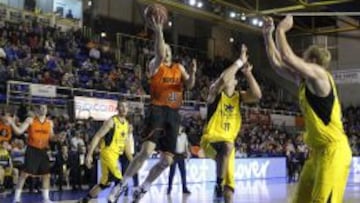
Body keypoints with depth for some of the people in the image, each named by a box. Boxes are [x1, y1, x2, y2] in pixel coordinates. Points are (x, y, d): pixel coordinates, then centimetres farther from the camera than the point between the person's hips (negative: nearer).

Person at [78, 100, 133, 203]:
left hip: (115, 155, 8)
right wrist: (89, 154, -23)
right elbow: (97, 137, -15)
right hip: (107, 153, -8)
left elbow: (126, 144, 21)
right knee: (119, 181, -18)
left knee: (104, 184, 14)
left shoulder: (126, 124, 12)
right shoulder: (111, 121, -11)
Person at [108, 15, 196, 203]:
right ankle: (122, 186, -9)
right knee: (147, 150, -23)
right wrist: (158, 32, -33)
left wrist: (192, 73, -13)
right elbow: (160, 56, -20)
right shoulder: (155, 65, 3)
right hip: (158, 110, -5)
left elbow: (190, 85, 8)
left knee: (167, 160, 4)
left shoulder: (179, 68, 18)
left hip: (174, 114, 5)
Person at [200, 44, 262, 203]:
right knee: (227, 146, -39)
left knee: (230, 181, 7)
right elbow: (222, 79, -28)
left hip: (228, 141, 6)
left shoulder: (239, 96, 9)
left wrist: (247, 74, -13)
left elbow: (257, 95, -10)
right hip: (210, 139, -6)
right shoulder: (216, 93, -6)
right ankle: (219, 185, -25)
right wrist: (239, 61, -23)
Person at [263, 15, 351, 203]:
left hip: (333, 151, -10)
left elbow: (287, 58, -21)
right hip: (317, 151, 10)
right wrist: (268, 35, 12)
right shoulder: (303, 80, 13)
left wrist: (281, 30, -8)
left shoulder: (319, 75, -11)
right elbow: (277, 63, 15)